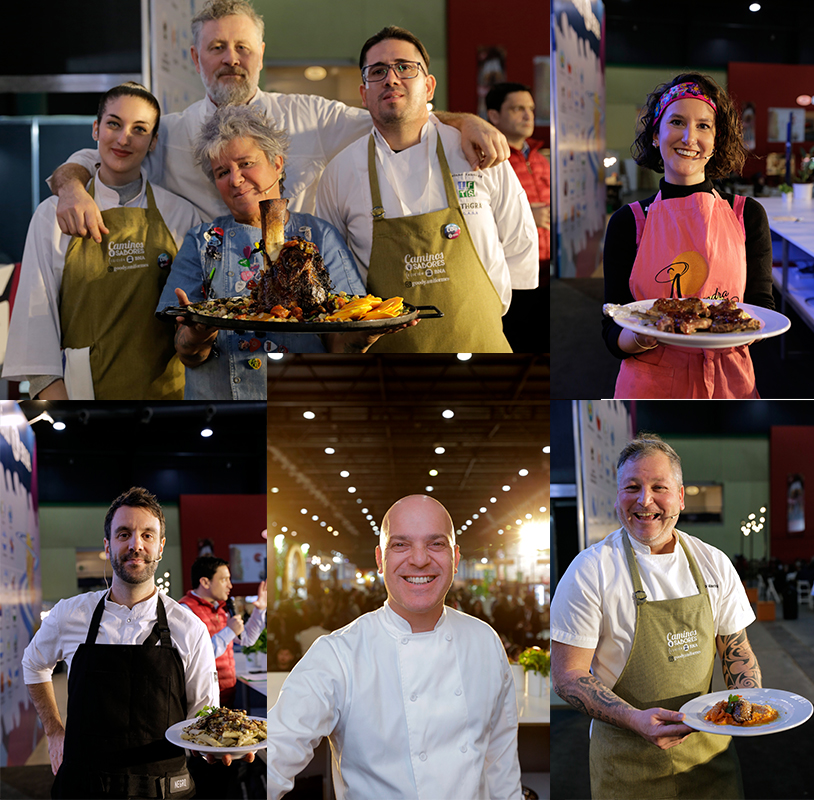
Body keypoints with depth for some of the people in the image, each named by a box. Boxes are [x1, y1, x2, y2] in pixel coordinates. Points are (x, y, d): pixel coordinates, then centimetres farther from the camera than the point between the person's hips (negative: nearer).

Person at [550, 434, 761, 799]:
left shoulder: (714, 564, 0)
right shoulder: (589, 570, -13)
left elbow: (737, 653, 10)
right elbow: (568, 674, -14)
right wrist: (636, 720, -27)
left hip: (709, 749, 4)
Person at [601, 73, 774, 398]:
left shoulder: (747, 215, 1)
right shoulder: (629, 221, -2)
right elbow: (612, 334, -5)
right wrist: (641, 338, -27)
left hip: (729, 382, 1)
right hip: (650, 384, -1)